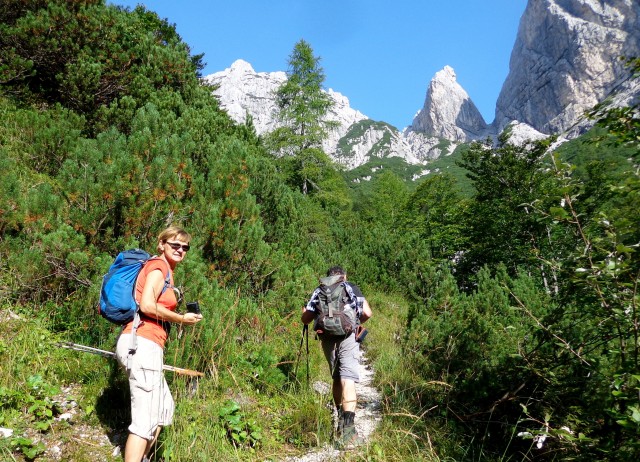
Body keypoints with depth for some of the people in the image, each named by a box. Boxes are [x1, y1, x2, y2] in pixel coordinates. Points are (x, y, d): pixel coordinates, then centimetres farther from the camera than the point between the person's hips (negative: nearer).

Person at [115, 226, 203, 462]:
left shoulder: (164, 270, 22)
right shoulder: (158, 266, -6)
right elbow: (147, 306, -19)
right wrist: (182, 319, -9)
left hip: (144, 347, 10)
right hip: (142, 345, -10)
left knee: (164, 408, 20)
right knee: (146, 418, -9)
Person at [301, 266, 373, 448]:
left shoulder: (318, 292, 17)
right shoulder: (352, 288, 15)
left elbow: (305, 319, 12)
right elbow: (367, 313, 7)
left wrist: (305, 311, 35)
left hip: (327, 339, 3)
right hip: (348, 336, -2)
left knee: (336, 379, 21)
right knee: (348, 380, -10)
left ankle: (340, 417, 31)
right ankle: (347, 429, -23)